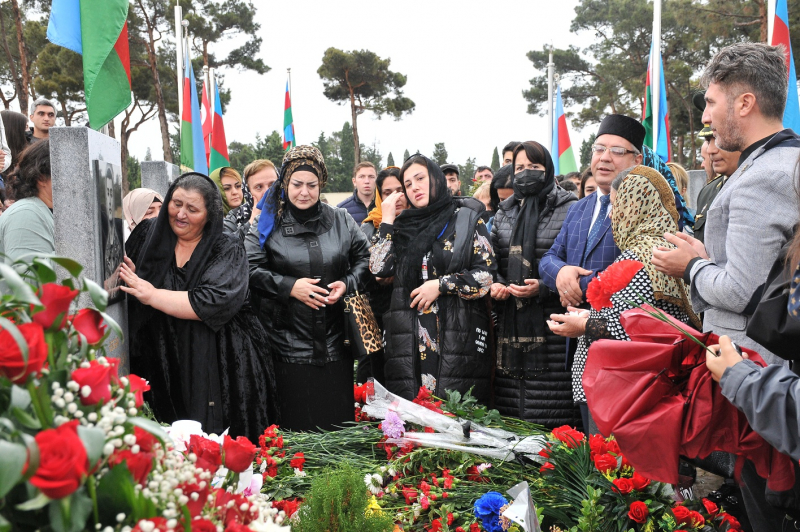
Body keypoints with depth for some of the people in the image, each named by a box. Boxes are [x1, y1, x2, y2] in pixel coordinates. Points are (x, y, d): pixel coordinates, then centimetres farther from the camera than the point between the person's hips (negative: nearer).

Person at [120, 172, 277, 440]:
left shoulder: (228, 249, -3)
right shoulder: (147, 233, 8)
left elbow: (216, 302, -18)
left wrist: (152, 295, -17)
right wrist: (135, 281, -6)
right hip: (162, 364, 3)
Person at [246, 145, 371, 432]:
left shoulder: (341, 220, 8)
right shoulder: (267, 225, 2)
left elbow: (365, 257, 11)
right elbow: (251, 270, -4)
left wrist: (347, 284, -7)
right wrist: (289, 287, -16)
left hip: (335, 341, 2)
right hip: (289, 341, -2)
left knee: (338, 418, 6)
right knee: (297, 422, 2)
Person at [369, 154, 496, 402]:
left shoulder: (468, 220, 4)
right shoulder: (402, 226, 13)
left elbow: (487, 275, -2)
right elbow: (379, 269, 3)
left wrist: (441, 284, -9)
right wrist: (387, 221, 4)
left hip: (458, 337, -3)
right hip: (410, 341, 3)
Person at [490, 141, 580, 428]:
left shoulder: (569, 210, 1)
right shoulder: (504, 213, 18)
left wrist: (543, 288, -16)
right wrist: (495, 285, 0)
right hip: (511, 325, 5)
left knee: (552, 419, -7)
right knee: (510, 415, 5)